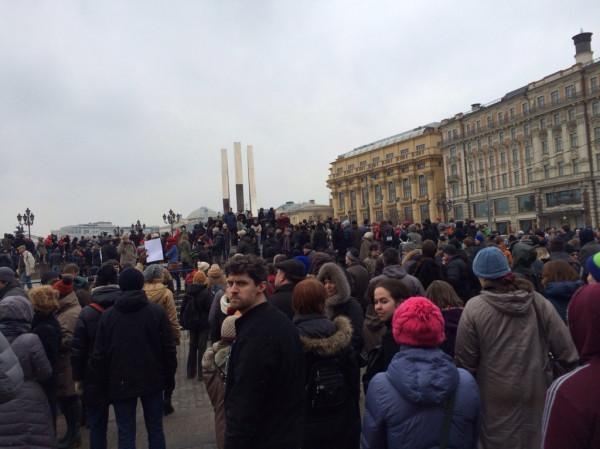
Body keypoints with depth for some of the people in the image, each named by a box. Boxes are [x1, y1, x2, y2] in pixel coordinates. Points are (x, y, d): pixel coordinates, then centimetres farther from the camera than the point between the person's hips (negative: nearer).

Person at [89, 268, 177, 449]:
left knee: (126, 433, 9)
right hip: (152, 379, 0)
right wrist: (169, 377, 5)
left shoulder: (107, 315, -3)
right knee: (155, 429, 14)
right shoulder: (157, 311, -7)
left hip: (121, 382, 0)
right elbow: (169, 349, -6)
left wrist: (102, 384, 8)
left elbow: (99, 354, -2)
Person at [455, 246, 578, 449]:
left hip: (497, 397, -2)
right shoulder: (538, 301, -8)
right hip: (537, 393, 3)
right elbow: (566, 349, -6)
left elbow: (465, 360, -7)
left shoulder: (474, 307, -14)